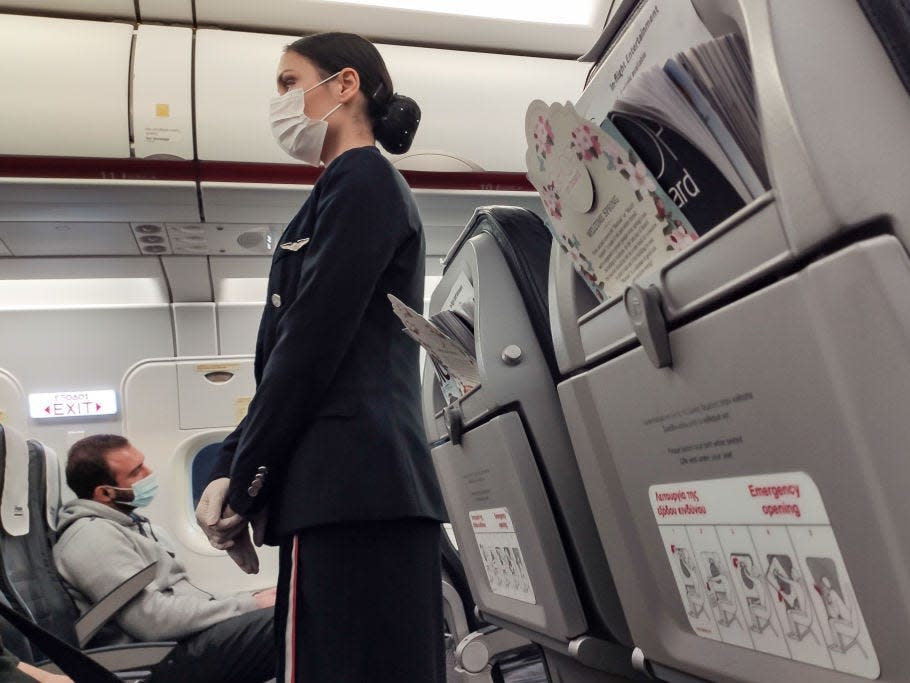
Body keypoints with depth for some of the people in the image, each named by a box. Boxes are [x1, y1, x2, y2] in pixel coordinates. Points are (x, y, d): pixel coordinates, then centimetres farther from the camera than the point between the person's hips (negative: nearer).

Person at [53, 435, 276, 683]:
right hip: (164, 658, -9)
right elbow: (153, 619, -20)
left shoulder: (133, 523, 18)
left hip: (192, 634, 9)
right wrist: (247, 605, -15)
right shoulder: (92, 536, -12)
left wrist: (250, 600, 3)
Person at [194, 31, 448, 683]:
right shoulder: (362, 187, 25)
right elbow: (285, 352, 19)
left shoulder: (362, 179, -2)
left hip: (352, 483, -9)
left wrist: (242, 483, -5)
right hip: (349, 487, 9)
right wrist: (229, 469, 11)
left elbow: (310, 345, -12)